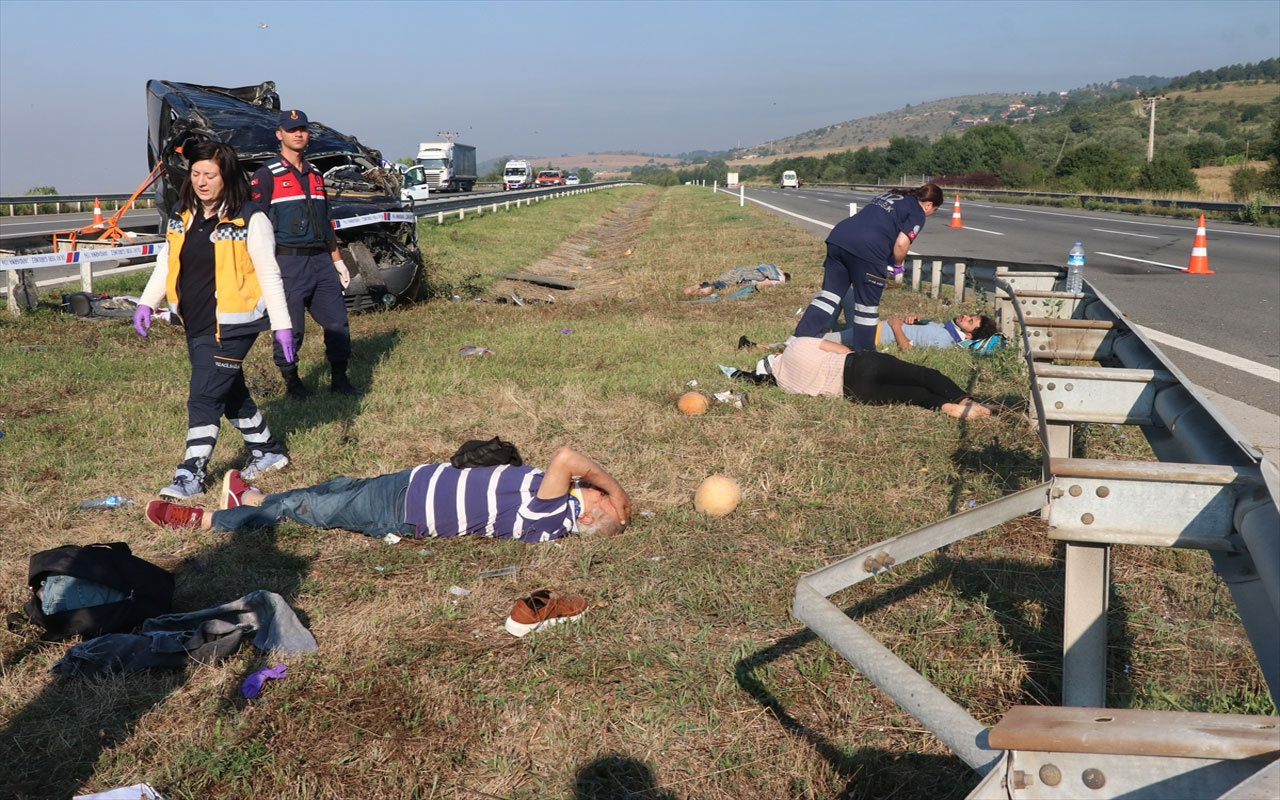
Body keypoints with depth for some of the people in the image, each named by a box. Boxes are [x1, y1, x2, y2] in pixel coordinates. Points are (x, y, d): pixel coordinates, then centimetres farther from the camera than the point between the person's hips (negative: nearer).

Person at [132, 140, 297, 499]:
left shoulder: (250, 220, -11)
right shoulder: (182, 217, 7)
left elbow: (269, 275, -10)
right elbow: (167, 263, 18)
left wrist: (282, 324, -11)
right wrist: (147, 303, 10)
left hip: (231, 325, -7)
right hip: (196, 324, 7)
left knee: (204, 397, -8)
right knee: (230, 393, 17)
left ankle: (191, 475, -1)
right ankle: (267, 450, 34)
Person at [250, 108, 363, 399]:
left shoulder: (315, 174, 17)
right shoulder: (267, 175, -3)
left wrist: (338, 261, 20)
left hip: (321, 260, 6)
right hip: (288, 262, -6)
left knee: (337, 320, 5)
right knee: (290, 326, 0)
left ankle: (339, 378, 16)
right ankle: (291, 380, 16)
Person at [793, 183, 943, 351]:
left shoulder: (889, 195, 30)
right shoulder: (918, 214, 7)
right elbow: (901, 243, -6)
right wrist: (897, 264, 13)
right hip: (867, 251, -7)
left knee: (830, 294, 11)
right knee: (867, 304, 8)